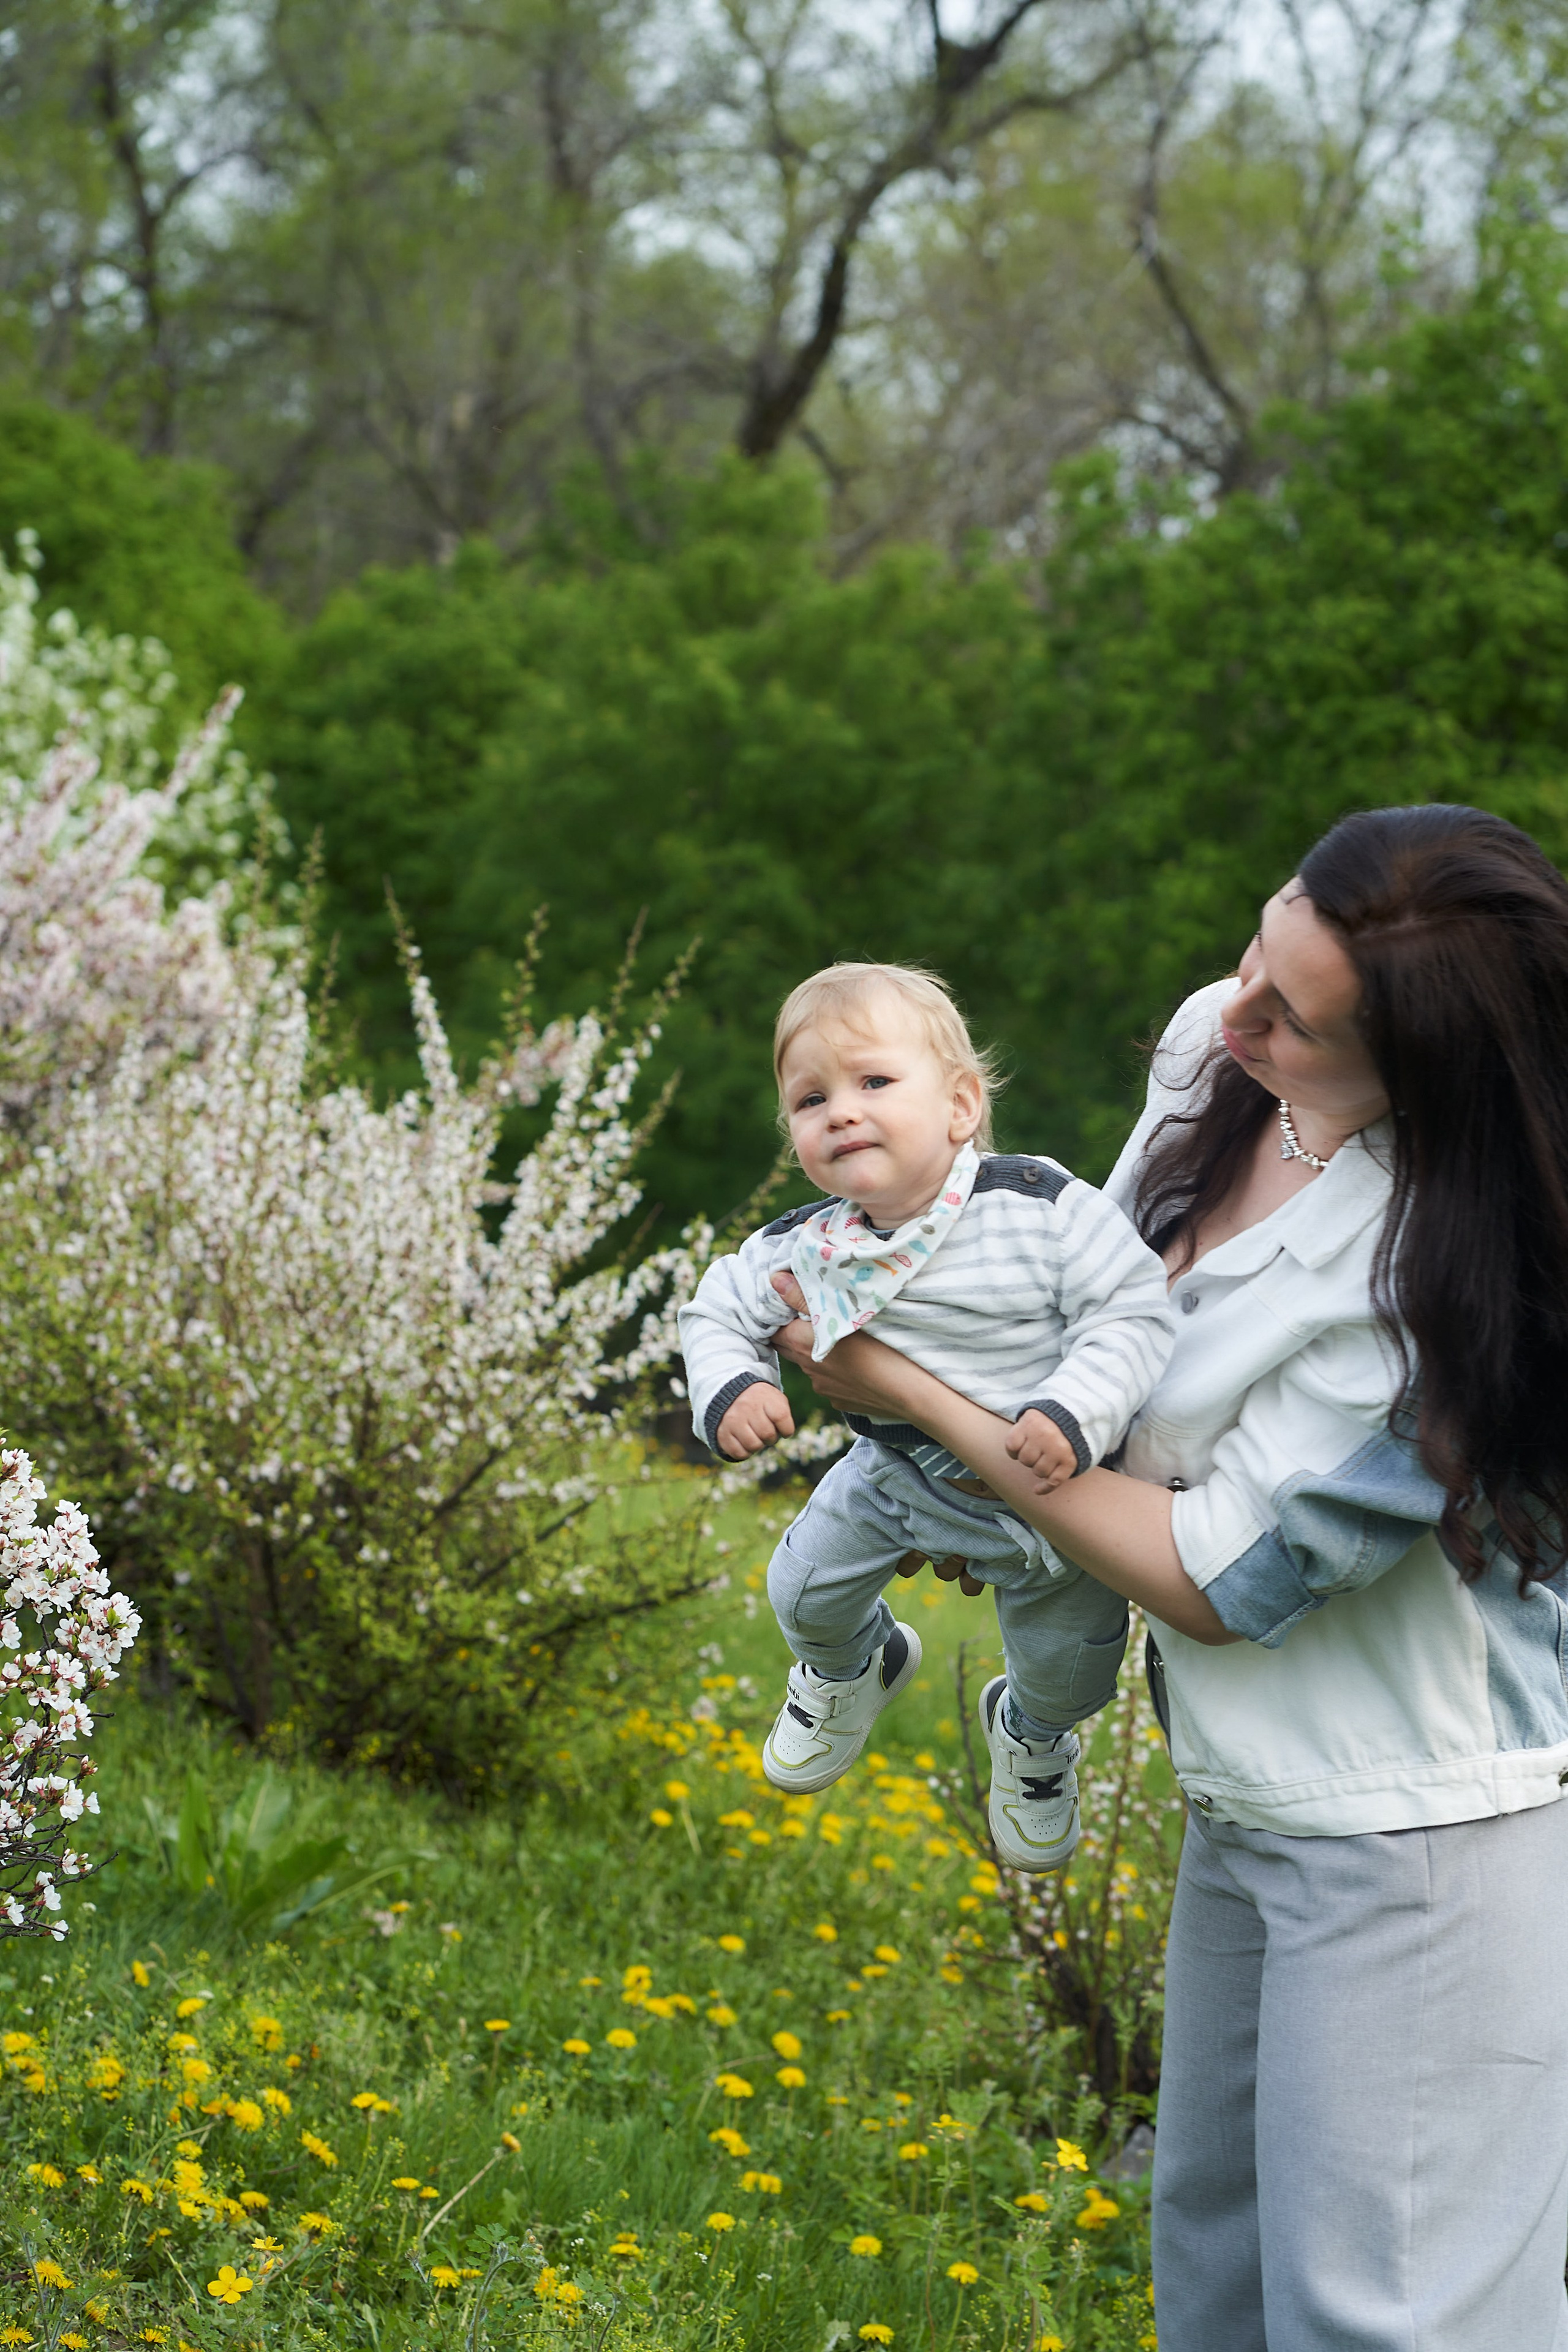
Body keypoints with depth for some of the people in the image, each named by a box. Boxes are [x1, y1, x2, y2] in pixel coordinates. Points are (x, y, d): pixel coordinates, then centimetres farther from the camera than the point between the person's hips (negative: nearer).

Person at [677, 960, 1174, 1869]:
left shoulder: (1043, 1208, -30)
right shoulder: (804, 1251, -17)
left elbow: (1137, 1312, -28)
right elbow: (720, 1311, 0)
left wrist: (1074, 1414, -42)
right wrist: (728, 1389, -20)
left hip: (1056, 1489, -3)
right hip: (901, 1476, 3)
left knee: (1068, 1666, 9)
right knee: (806, 1590, 11)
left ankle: (1033, 1735, 48)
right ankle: (858, 1665, 50)